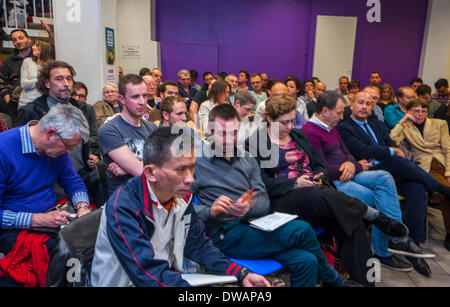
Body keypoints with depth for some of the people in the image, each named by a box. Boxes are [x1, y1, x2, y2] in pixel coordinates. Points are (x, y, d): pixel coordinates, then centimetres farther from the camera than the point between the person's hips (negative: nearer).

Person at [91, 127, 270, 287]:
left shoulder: (182, 197, -3)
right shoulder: (122, 208, -24)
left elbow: (198, 245, 7)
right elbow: (151, 274, -28)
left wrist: (241, 275, -2)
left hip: (171, 278, 5)